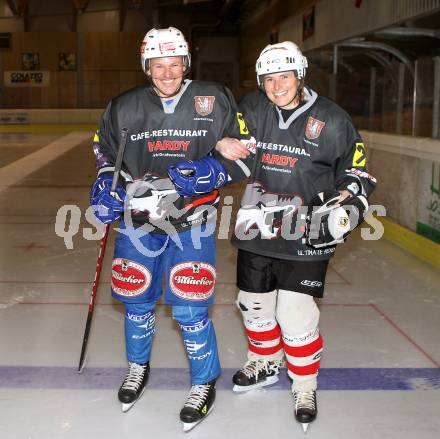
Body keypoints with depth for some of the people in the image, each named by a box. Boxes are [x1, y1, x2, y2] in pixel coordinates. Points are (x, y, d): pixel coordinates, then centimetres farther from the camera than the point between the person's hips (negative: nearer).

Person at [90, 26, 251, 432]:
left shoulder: (215, 101, -5)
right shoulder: (125, 107, 2)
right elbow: (106, 149, 17)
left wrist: (215, 170, -19)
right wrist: (107, 184, 0)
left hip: (192, 220, -3)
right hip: (138, 216, 3)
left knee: (190, 310, -4)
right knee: (137, 300, 14)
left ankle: (204, 383, 19)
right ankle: (138, 367, 41)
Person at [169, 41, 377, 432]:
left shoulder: (331, 120, -5)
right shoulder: (251, 110, 0)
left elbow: (358, 172, 3)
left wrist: (347, 205, -14)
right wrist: (223, 144, -15)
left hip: (305, 236, -4)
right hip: (256, 228, 4)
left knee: (296, 314, -6)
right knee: (254, 304, 16)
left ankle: (305, 386, 18)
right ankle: (265, 365, 43)